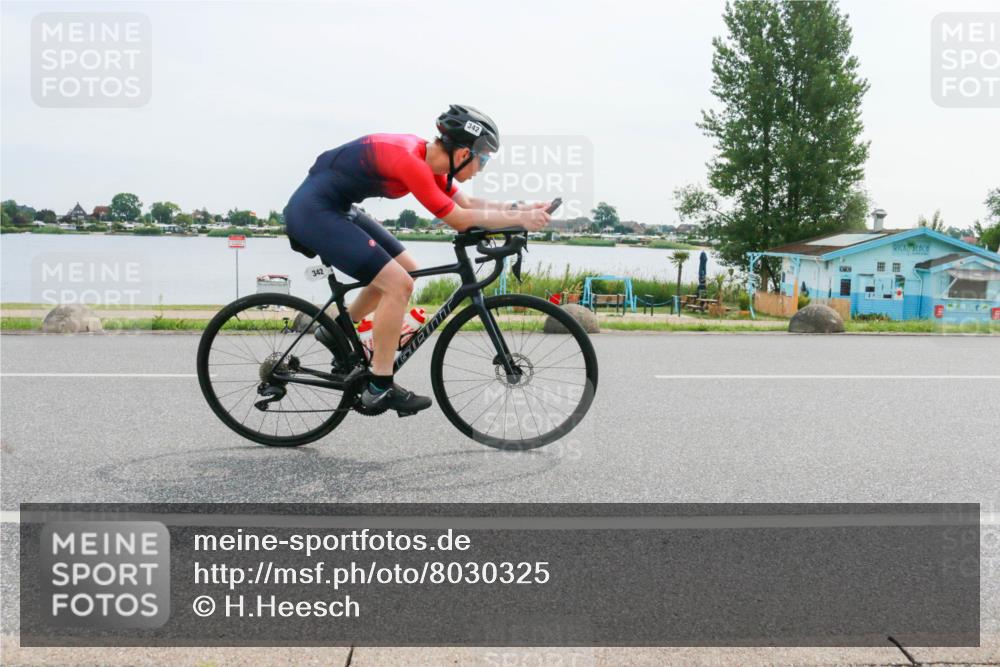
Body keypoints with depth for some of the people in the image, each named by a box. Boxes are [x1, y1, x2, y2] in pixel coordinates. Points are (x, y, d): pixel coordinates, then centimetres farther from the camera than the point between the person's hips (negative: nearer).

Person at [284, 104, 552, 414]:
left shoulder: (427, 156, 3)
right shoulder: (410, 160, -25)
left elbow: (465, 203, 11)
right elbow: (459, 220, -20)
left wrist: (521, 208, 2)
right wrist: (520, 219, -13)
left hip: (337, 209, 10)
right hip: (314, 211, -10)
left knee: (406, 270, 15)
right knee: (399, 284, -15)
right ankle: (380, 388, -3)